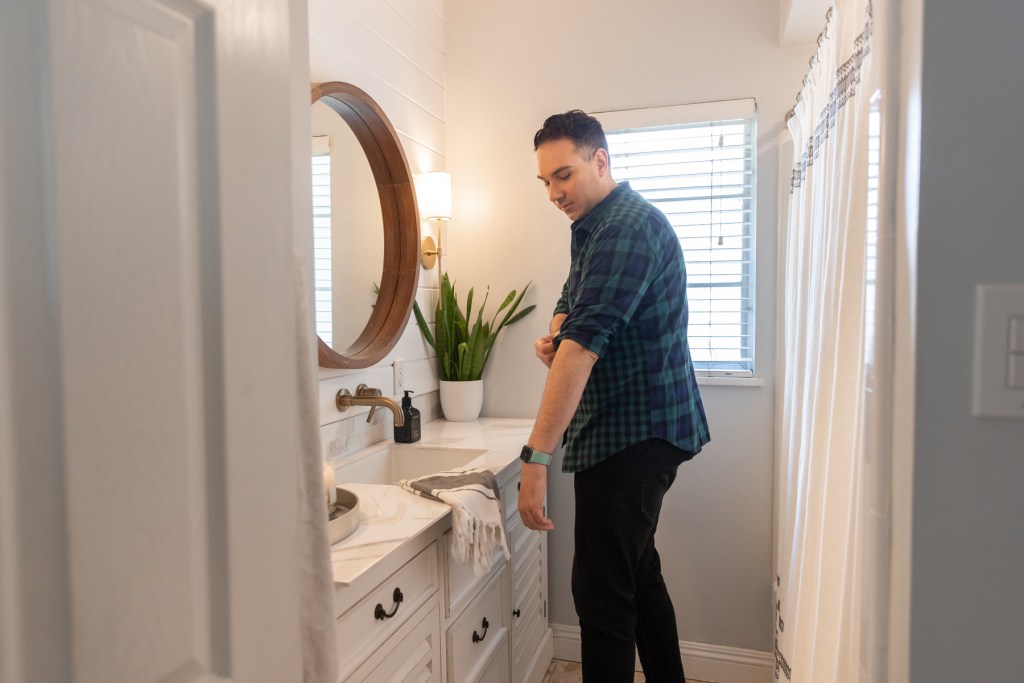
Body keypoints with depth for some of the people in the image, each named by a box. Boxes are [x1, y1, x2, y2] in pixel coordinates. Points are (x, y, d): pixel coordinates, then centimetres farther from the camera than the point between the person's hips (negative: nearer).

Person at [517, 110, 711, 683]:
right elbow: (572, 305, 22)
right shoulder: (592, 227, 14)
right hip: (633, 431, 10)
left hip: (633, 435, -10)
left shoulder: (629, 226, -19)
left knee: (602, 593, -4)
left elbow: (586, 341, -28)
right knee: (638, 572, 21)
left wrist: (537, 457, -31)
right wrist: (554, 335, -4)